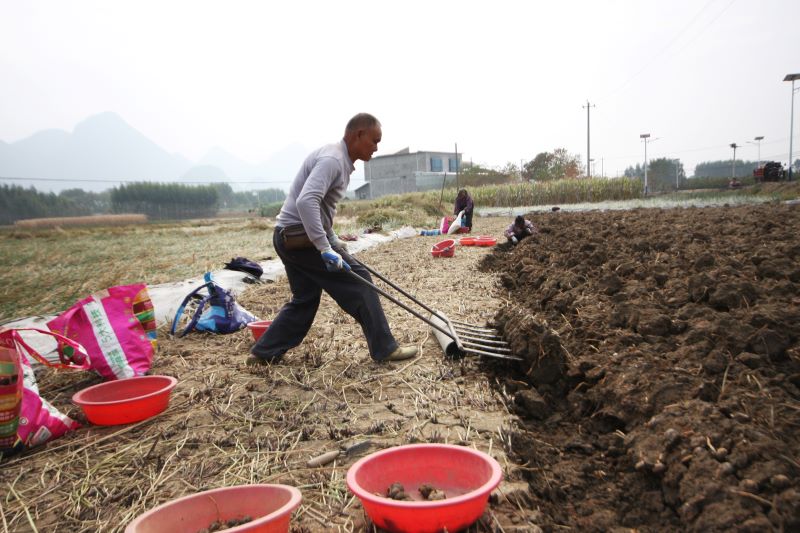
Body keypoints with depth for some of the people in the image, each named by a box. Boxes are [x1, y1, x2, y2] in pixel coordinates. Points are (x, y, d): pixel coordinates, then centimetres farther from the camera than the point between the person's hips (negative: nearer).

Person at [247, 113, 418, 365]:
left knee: (304, 300, 16)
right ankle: (384, 349, 1)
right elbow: (306, 202, -32)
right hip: (301, 237, -10)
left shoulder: (339, 160, 16)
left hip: (290, 237, 10)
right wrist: (326, 249, -32)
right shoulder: (332, 159, -17)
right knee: (358, 281, -5)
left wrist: (334, 242, 20)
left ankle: (262, 353, 22)